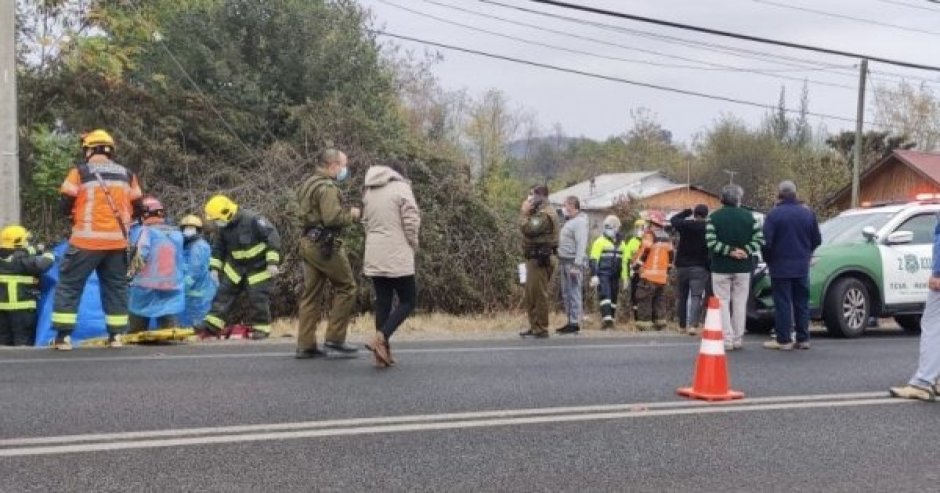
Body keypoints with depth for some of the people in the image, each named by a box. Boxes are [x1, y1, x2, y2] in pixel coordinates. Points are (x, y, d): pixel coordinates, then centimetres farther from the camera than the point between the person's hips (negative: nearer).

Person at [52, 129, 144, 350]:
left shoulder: (80, 172, -3)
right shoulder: (127, 174, 7)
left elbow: (65, 206, -3)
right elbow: (137, 208, 10)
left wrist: (79, 214, 16)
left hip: (87, 240, -3)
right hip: (117, 241, 3)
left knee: (69, 284, 6)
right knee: (116, 286, 13)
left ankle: (63, 336, 2)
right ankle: (116, 335, 13)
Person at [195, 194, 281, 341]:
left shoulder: (253, 220, -24)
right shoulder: (222, 228, -2)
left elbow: (273, 237, -23)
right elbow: (218, 248, 13)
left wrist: (272, 262, -25)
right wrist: (215, 268, 8)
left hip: (259, 266, -6)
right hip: (236, 266, 7)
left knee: (258, 298, -4)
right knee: (224, 293, 1)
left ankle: (261, 328, 11)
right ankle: (212, 325, 4)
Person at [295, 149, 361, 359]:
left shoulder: (309, 184, 18)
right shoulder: (327, 187, -15)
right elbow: (332, 217, -25)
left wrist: (344, 212, 14)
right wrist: (352, 214, -7)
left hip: (309, 242, 10)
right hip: (325, 244, -10)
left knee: (311, 294, 10)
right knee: (346, 287, 0)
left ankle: (305, 345, 11)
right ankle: (334, 340, 0)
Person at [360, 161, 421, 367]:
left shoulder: (369, 191, 13)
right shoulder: (401, 188, -6)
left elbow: (366, 222, 16)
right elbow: (411, 222, -11)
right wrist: (413, 245, 4)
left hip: (374, 257, 6)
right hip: (397, 256, -6)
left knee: (382, 303, 9)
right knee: (407, 302, 4)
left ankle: (382, 353, 8)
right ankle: (380, 339, -14)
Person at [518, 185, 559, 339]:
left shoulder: (545, 214, -14)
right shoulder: (541, 212, 20)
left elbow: (528, 229, -24)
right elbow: (529, 229, 18)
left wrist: (524, 212, -11)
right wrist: (526, 212, 8)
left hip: (540, 260, -11)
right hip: (535, 258, 11)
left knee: (538, 294, -7)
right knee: (531, 295, 14)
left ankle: (541, 329, -3)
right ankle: (534, 327, 21)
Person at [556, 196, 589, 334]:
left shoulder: (579, 222, -11)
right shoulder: (568, 221, 18)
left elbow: (581, 245, -19)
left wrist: (577, 264, -24)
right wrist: (560, 263, 18)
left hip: (573, 262, -10)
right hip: (565, 261, 10)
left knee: (574, 293, -7)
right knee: (566, 294, 12)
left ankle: (575, 324, -3)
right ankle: (570, 322, 18)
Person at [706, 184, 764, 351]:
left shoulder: (714, 217, -5)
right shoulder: (748, 216, 2)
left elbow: (711, 242, -16)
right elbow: (759, 239, -6)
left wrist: (730, 251, -13)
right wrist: (745, 251, -9)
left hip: (721, 268, -2)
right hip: (743, 267, 2)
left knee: (722, 303, 2)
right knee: (740, 303, 11)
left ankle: (727, 340, -3)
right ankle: (738, 339, 14)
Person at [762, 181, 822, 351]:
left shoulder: (774, 214, -12)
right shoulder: (808, 212, 4)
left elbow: (767, 242, -13)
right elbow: (817, 240, 10)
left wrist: (768, 260, 3)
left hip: (781, 266, -5)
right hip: (802, 266, 5)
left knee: (782, 303, 0)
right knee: (802, 303, 12)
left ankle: (784, 340, 0)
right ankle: (803, 339, 15)